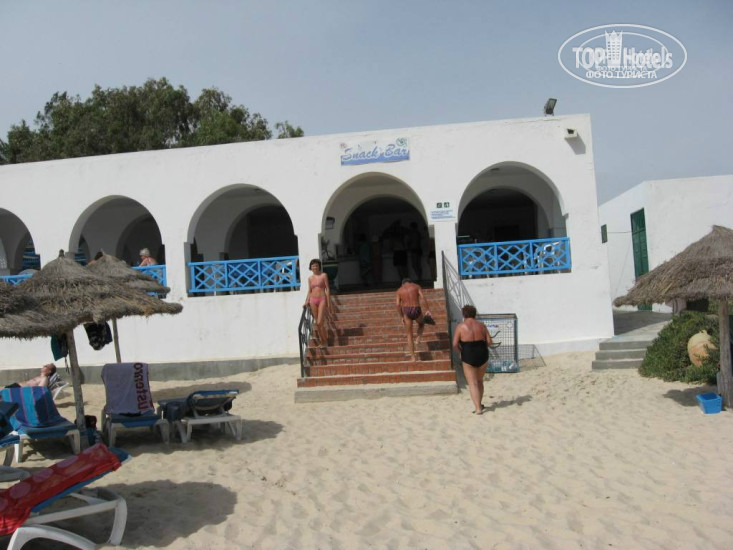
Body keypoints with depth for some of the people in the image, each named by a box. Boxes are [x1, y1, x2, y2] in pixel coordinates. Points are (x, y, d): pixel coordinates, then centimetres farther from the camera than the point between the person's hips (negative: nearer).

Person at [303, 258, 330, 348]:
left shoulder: (323, 275, -1)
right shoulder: (310, 278, 9)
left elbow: (327, 289, -2)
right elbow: (309, 291, 13)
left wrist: (328, 302, -6)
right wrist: (306, 302, 2)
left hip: (322, 300, -4)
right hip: (313, 300, 4)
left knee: (320, 322, -11)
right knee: (317, 323, 7)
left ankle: (323, 341, 7)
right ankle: (321, 340, 18)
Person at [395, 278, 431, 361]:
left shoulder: (399, 290, 8)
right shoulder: (416, 286, 5)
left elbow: (398, 305, 1)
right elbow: (423, 298, -9)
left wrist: (401, 317, 9)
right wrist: (427, 309, -6)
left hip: (407, 312, 1)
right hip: (417, 311, -1)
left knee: (409, 335, 15)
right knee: (421, 323, 34)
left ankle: (413, 356, 12)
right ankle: (418, 338, 10)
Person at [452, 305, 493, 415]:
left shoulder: (461, 326, -6)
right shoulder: (481, 325, 4)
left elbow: (455, 344, -10)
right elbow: (489, 341, 1)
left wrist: (461, 350, 8)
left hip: (468, 356, -4)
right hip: (483, 355, 4)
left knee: (473, 383, 1)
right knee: (480, 380, 22)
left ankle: (478, 408, -5)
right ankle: (479, 404, 32)